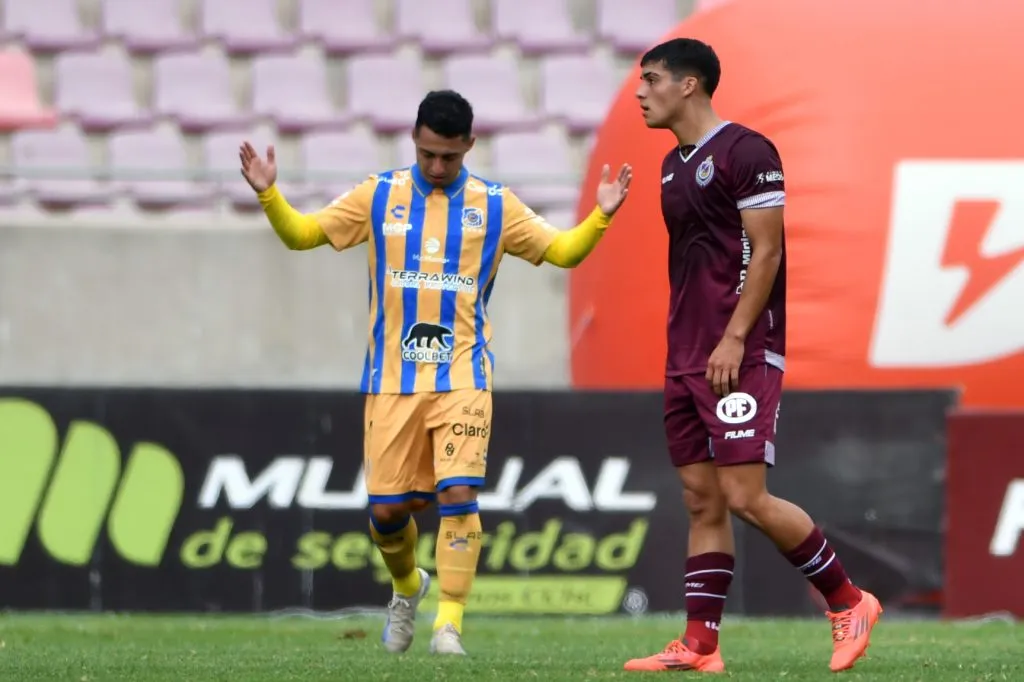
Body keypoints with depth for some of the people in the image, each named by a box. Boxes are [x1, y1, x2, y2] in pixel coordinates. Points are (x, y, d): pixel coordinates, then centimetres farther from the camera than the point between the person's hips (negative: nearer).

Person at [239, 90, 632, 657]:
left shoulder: (495, 205, 4)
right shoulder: (379, 196, 4)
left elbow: (561, 251, 9)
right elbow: (302, 234, 7)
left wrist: (600, 217, -8)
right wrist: (268, 193, -9)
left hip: (462, 377, -1)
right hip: (392, 377, 1)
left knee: (459, 494, -17)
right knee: (387, 510, 1)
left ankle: (449, 623, -10)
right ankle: (407, 586, 33)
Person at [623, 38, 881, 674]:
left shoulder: (746, 152, -9)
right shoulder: (674, 166, 17)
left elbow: (765, 251, -14)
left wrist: (733, 339, -19)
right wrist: (681, 348, 17)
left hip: (740, 356, -9)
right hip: (688, 358, 9)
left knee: (744, 495, -13)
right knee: (702, 498, 6)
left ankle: (849, 602, 1)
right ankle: (700, 645, 5)